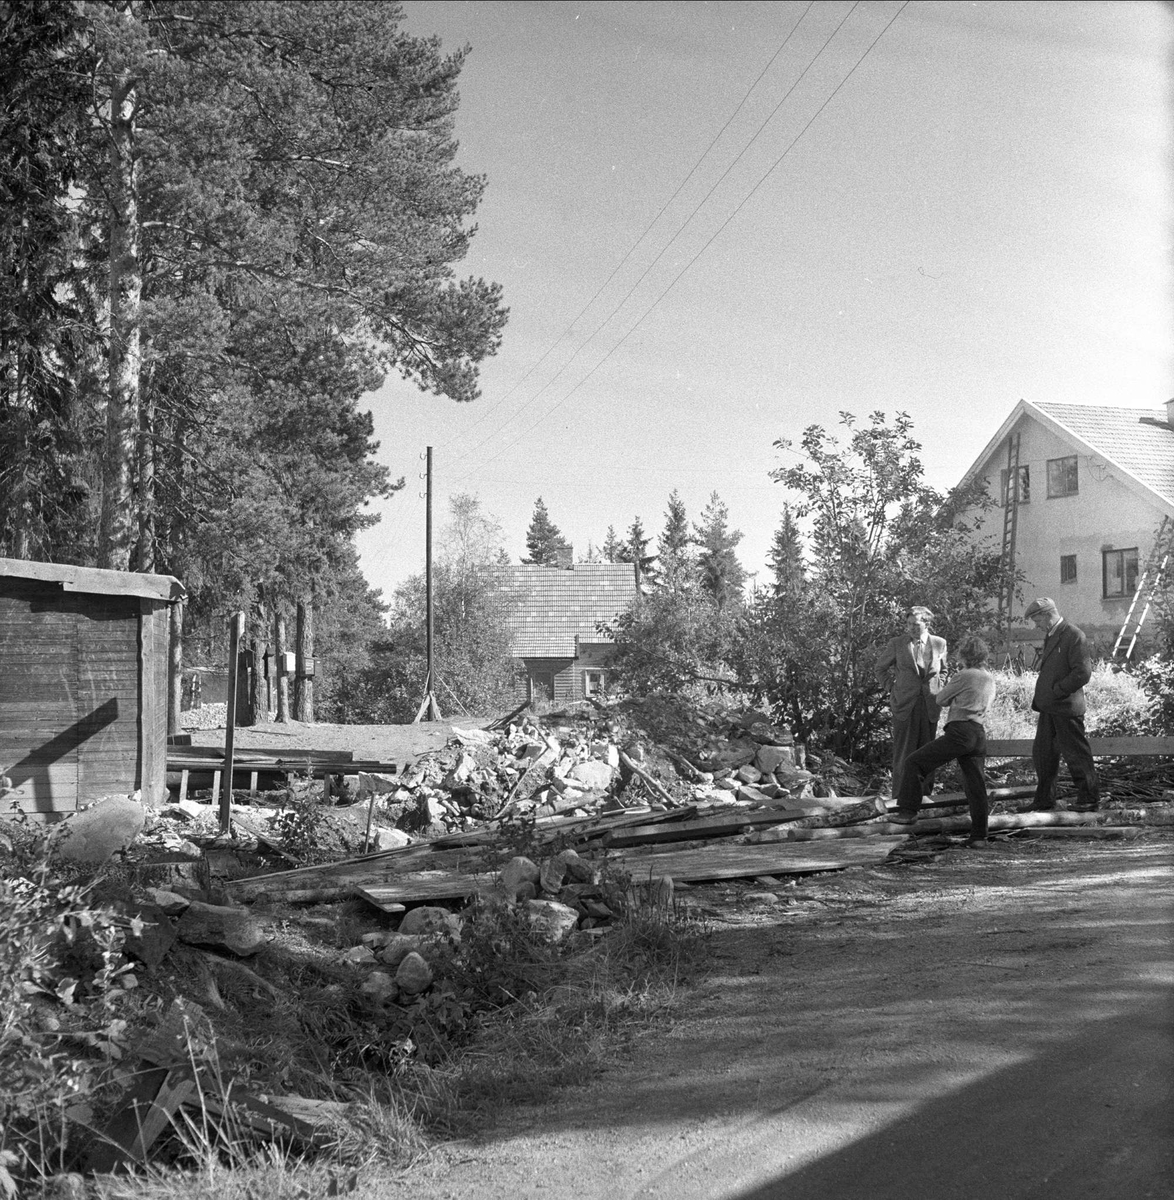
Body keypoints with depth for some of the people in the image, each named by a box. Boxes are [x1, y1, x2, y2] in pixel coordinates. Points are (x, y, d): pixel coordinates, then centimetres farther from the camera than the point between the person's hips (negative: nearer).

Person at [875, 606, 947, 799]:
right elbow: (880, 669, 11)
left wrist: (938, 689, 10)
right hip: (905, 705, -2)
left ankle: (925, 795, 17)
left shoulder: (939, 644, 4)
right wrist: (892, 688, 3)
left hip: (930, 706, 2)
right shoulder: (896, 644, -2)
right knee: (903, 753, -2)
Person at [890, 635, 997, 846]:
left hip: (960, 731, -8)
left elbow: (941, 700, 8)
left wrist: (950, 684, 25)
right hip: (980, 735, 8)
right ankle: (979, 836, 8)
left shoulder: (964, 676, -3)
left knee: (914, 762, -3)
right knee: (976, 784, 9)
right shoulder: (990, 680, 18)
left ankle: (908, 811, -9)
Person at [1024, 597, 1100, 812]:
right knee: (1042, 753, 11)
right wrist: (1040, 701, 11)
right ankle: (1044, 800, 20)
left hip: (1066, 708, -9)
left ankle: (1089, 800, 14)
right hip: (1049, 708, 9)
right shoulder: (1050, 636, 15)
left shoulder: (1074, 636, -13)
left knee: (1076, 754, 2)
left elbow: (1083, 673, -19)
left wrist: (1055, 692, -17)